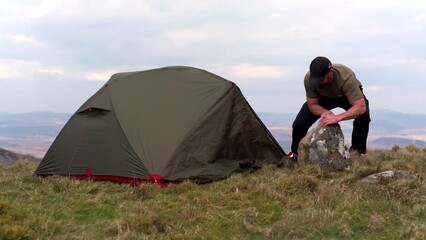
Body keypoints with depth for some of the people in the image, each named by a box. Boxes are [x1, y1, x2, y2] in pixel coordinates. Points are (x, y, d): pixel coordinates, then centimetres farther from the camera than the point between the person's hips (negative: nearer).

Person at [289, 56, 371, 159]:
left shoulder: (346, 77, -43)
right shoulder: (309, 79, -34)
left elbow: (361, 106, -48)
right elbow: (312, 105, -20)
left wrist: (337, 117, -59)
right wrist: (325, 112, -42)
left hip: (348, 96, -2)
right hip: (324, 97, 2)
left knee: (363, 115, -33)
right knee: (299, 124, -13)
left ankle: (357, 151, -10)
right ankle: (296, 153, 16)